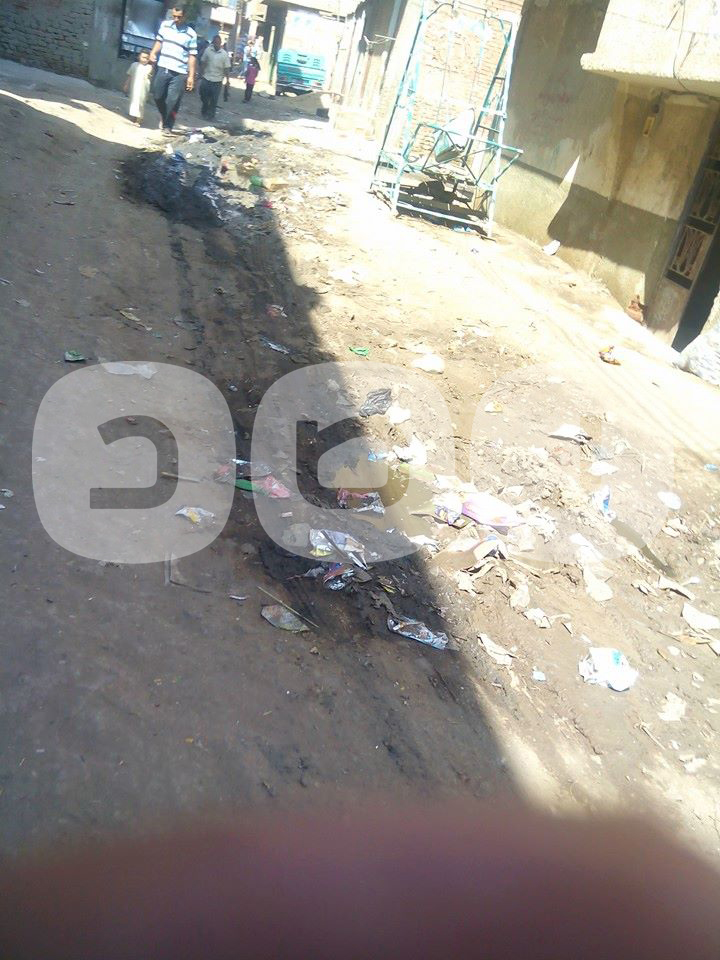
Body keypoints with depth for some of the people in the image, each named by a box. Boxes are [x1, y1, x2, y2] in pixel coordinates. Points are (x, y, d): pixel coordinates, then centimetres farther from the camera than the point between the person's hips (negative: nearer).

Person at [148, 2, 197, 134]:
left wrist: (191, 76, -6)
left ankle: (168, 126, 12)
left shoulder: (191, 34, -3)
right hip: (163, 68, 3)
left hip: (179, 73, -3)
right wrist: (153, 53, -4)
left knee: (173, 101, -2)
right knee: (158, 95, 7)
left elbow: (192, 56, -2)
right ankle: (163, 115, 34)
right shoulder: (165, 25, 6)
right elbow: (159, 41, 16)